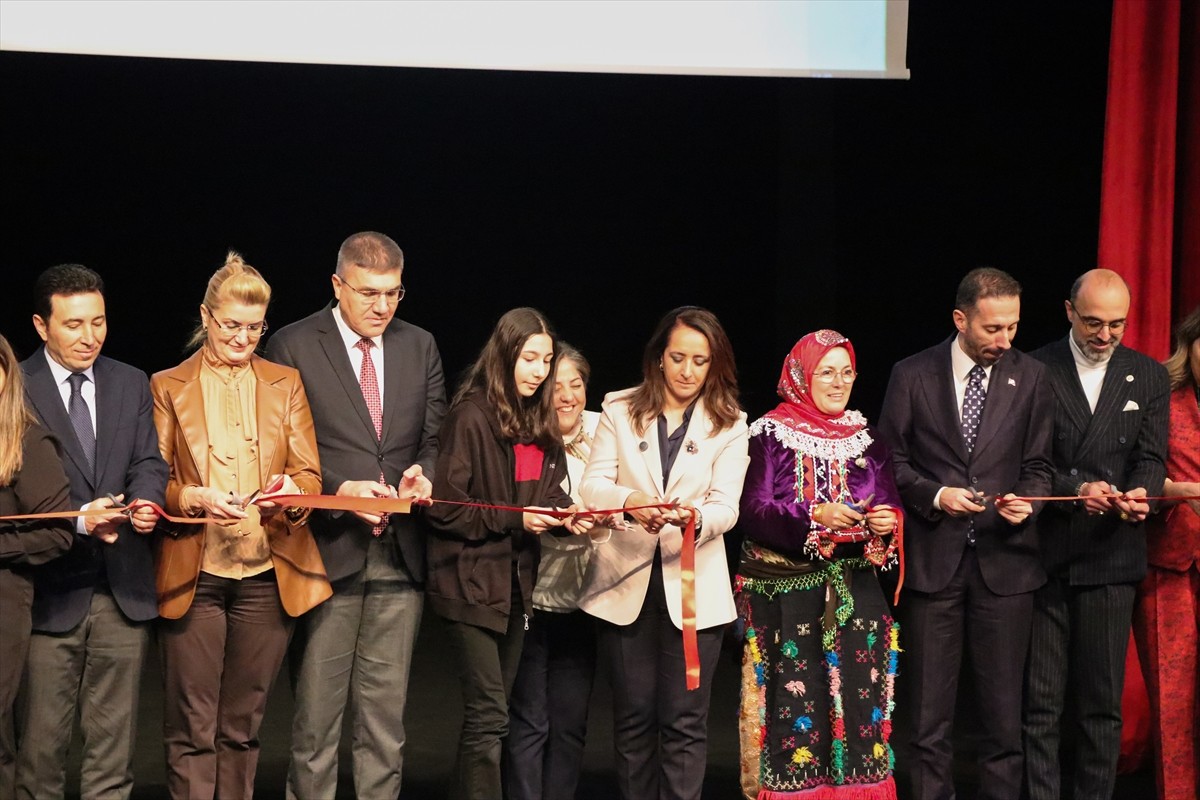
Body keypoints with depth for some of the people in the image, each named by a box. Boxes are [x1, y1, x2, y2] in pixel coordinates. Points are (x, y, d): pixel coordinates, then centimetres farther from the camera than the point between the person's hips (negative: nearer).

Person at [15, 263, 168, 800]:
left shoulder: (132, 384, 12)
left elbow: (148, 462, 8)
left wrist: (146, 500, -14)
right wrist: (78, 520, -20)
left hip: (123, 591, 4)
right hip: (50, 590, -4)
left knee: (114, 737, 10)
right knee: (40, 740, 3)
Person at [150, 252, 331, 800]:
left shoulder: (285, 384, 13)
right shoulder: (168, 386, 8)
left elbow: (310, 475, 7)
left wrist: (291, 491, -17)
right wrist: (196, 498, -17)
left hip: (267, 574, 2)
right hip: (193, 575, -2)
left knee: (242, 728, 8)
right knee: (193, 731, -2)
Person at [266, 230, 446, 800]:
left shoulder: (420, 347, 11)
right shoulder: (292, 347, -2)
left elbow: (435, 439, 13)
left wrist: (424, 474, -9)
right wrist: (338, 490, -17)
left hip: (400, 555, 4)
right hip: (328, 552, -4)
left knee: (386, 715, 9)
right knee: (317, 716, 2)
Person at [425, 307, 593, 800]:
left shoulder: (541, 422, 11)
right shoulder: (472, 416, -11)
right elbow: (444, 506, -14)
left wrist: (565, 517, -6)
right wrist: (513, 520, -17)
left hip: (516, 584, 7)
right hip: (472, 583, -7)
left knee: (490, 713, 11)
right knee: (489, 715, -11)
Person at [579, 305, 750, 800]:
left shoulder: (729, 424, 3)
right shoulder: (620, 410, 5)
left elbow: (726, 506, -7)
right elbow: (593, 485, -4)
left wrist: (696, 518, -30)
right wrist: (629, 502, -27)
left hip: (693, 586, -1)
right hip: (626, 580, 1)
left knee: (685, 719, -1)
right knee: (633, 716, 8)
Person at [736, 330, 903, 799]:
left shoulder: (866, 438, 12)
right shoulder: (769, 434, -1)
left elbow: (888, 510, 7)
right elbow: (753, 511, -11)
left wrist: (886, 523, -16)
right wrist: (814, 517, -23)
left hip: (854, 594, 4)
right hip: (785, 596, -4)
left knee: (857, 698, 3)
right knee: (794, 702, -5)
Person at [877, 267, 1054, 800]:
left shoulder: (1030, 378, 3)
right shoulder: (912, 375, 0)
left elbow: (1038, 465, 7)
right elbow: (891, 460, 3)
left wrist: (1026, 499, -13)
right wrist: (935, 495, -12)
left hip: (1004, 559, 1)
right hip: (932, 557, -1)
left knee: (1002, 706, 6)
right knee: (928, 705, 6)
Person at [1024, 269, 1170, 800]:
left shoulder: (1149, 376, 9)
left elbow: (1150, 457, 4)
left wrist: (1141, 493, -18)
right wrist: (1077, 489, -20)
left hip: (1110, 557, 2)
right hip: (1043, 555, -2)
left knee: (1103, 701, 6)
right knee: (1040, 701, 3)